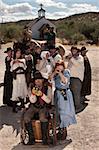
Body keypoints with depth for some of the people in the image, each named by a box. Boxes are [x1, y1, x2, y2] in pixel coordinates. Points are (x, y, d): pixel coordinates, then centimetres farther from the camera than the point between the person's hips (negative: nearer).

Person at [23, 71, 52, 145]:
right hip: (34, 107, 2)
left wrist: (42, 94, -25)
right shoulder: (32, 88, 4)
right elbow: (32, 101, -2)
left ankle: (44, 138, -19)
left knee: (43, 118, -34)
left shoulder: (47, 87, 0)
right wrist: (33, 93, -22)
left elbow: (48, 101, -7)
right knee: (26, 117, -26)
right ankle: (31, 138, -16)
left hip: (43, 107, -2)